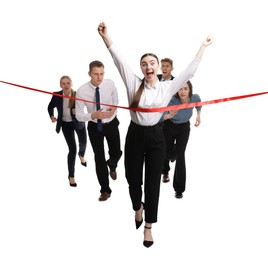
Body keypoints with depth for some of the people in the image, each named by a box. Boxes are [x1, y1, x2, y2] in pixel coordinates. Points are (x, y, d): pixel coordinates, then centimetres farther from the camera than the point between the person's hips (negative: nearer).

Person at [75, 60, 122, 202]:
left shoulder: (110, 84, -15)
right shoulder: (82, 91, -22)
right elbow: (79, 115, -17)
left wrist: (114, 108, -17)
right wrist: (92, 115, -36)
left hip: (111, 124, 2)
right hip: (95, 127, -2)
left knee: (117, 153, 14)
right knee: (99, 158, 6)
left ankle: (112, 165, 54)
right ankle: (105, 190, 24)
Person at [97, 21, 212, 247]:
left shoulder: (168, 87, 2)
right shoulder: (133, 83, -1)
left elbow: (190, 71, 6)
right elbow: (120, 60, -8)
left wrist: (203, 47, 10)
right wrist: (105, 36, -16)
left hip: (156, 137, 0)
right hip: (135, 135, 0)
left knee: (153, 183, 6)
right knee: (133, 178, 11)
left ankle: (148, 227, 22)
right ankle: (138, 207, 46)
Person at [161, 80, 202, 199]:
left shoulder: (195, 97, -21)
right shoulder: (172, 100, -33)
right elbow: (160, 116, -38)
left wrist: (199, 115, 2)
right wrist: (169, 116, -56)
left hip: (184, 128, 1)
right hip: (169, 127, -1)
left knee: (180, 155, -9)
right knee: (167, 152, 15)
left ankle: (179, 188, 1)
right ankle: (165, 171, 52)